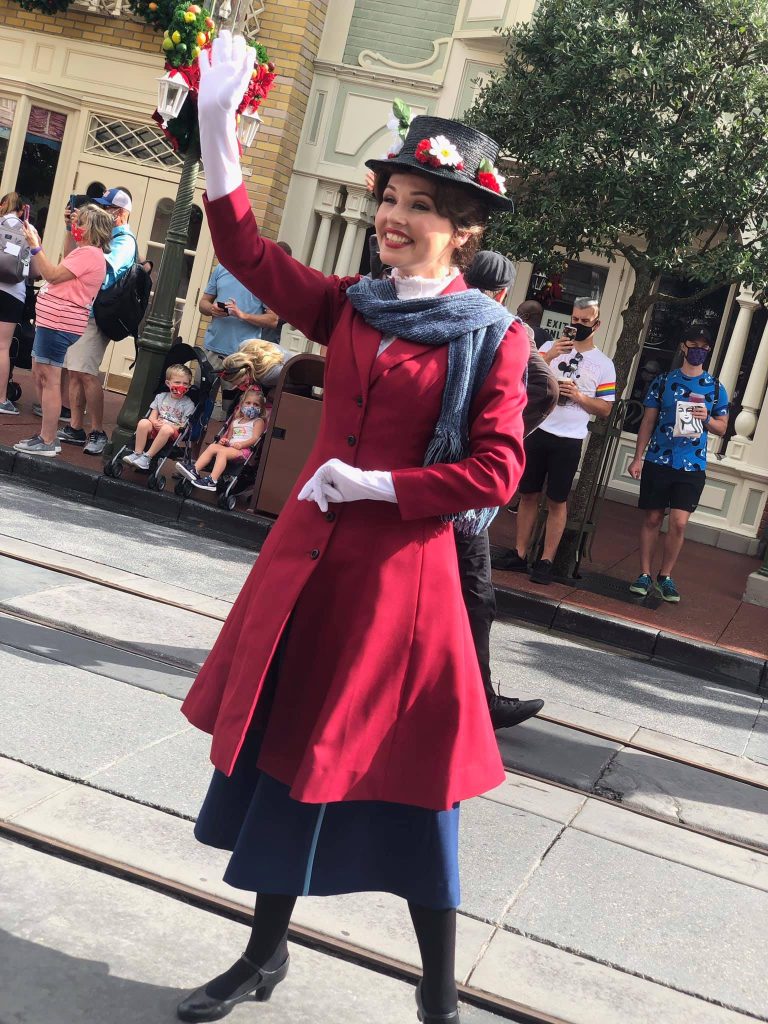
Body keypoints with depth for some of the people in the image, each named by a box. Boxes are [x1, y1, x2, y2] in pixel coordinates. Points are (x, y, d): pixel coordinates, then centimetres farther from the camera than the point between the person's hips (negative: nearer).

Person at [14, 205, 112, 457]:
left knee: (49, 379, -10)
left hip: (59, 323, -11)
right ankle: (46, 435, 21)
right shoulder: (83, 252, 22)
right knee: (40, 376, 15)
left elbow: (53, 275, -19)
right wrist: (35, 248, 15)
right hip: (52, 322, 11)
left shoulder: (89, 254, -13)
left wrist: (35, 246, -14)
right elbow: (48, 274, 22)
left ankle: (48, 442, -8)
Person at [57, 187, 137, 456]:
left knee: (86, 372, -13)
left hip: (96, 315, -8)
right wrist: (71, 228, 10)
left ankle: (98, 432, -7)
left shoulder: (124, 241, -7)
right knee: (74, 371, 8)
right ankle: (75, 428, 13)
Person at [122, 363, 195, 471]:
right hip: (156, 429, 3)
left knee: (167, 429, -38)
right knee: (143, 423, -27)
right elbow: (152, 416, 9)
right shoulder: (161, 397, 12)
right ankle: (137, 453, -25)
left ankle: (148, 456, -32)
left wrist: (165, 425, -17)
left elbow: (183, 426, -6)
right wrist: (155, 423, -16)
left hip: (173, 432, -3)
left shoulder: (188, 404, 1)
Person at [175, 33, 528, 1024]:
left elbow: (494, 471, -11)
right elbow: (244, 249, 4)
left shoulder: (493, 339, -6)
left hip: (404, 574, -5)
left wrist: (378, 484, -16)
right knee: (283, 752, 15)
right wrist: (217, 122, -4)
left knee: (408, 779, 4)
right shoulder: (346, 306, 7)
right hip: (308, 559, 5)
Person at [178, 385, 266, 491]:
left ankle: (212, 481, -42)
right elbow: (229, 436, 27)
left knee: (222, 451, -31)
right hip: (230, 446, 7)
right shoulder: (236, 421, 29)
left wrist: (241, 444, -20)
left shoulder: (258, 421, 8)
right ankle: (195, 471, -26)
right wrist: (224, 440, 3)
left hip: (244, 449, -7)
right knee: (212, 446, -17)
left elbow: (255, 438, -6)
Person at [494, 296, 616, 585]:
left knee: (557, 501, 2)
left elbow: (605, 409, 2)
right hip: (537, 431, 2)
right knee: (528, 494, 7)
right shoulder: (550, 346, 7)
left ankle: (546, 561, 7)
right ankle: (520, 555, 16)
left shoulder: (604, 364, 3)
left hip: (569, 440, -2)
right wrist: (549, 356, -20)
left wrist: (578, 396, -13)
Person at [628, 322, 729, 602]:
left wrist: (707, 419, -11)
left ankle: (665, 576, 10)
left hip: (692, 466, 0)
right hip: (658, 461, 0)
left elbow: (722, 428, 12)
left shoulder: (715, 388, 5)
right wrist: (638, 458, -1)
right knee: (652, 519, 6)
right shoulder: (663, 381, 4)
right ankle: (645, 574, 15)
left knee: (679, 523, -7)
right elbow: (648, 421, 5)